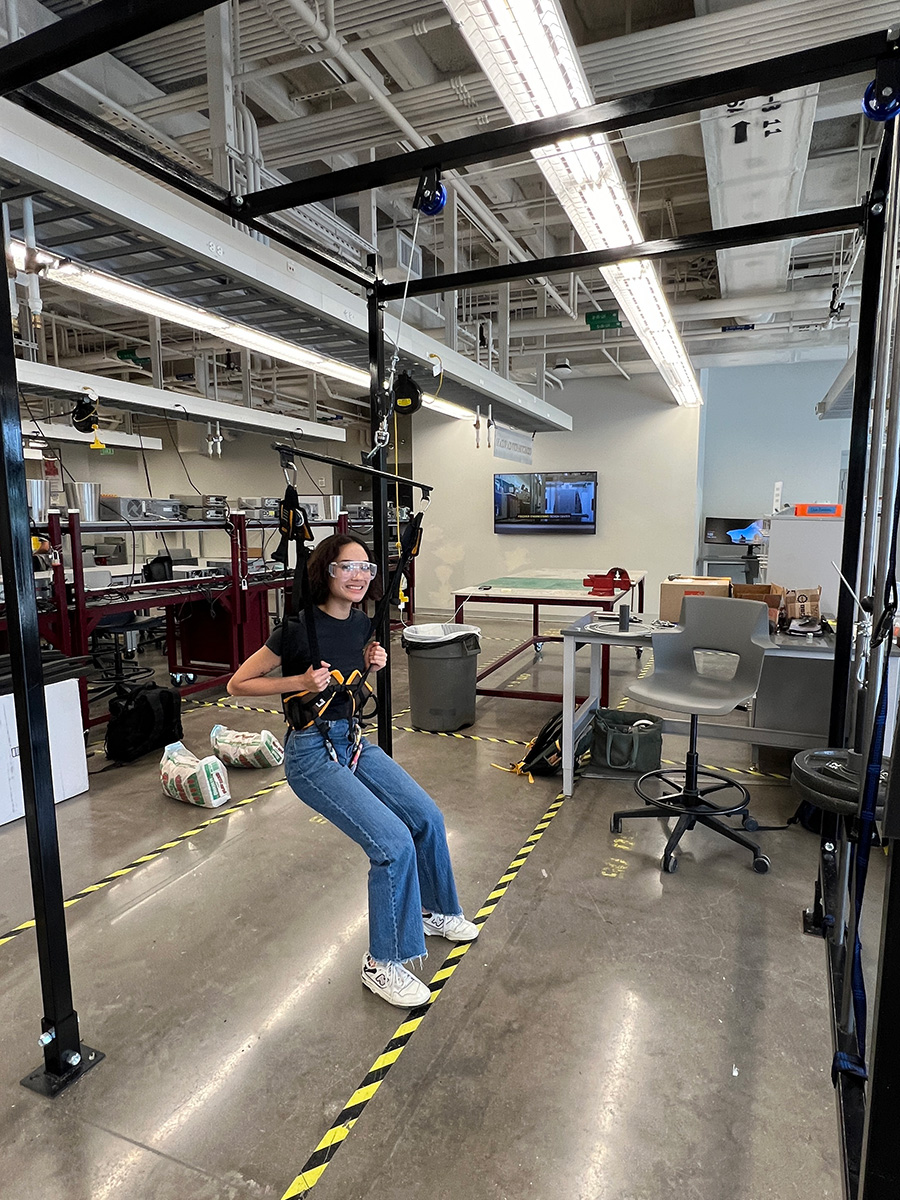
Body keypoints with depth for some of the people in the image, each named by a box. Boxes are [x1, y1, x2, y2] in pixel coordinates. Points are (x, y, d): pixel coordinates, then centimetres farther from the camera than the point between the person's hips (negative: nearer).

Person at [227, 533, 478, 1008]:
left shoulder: (361, 623, 1)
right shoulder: (300, 627, -20)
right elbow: (237, 684, -12)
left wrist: (370, 665, -1)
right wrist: (300, 682, -22)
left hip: (352, 739, 8)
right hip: (312, 753, -8)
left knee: (427, 817, 9)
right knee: (394, 844, -15)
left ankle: (435, 911, 36)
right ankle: (383, 964, 7)